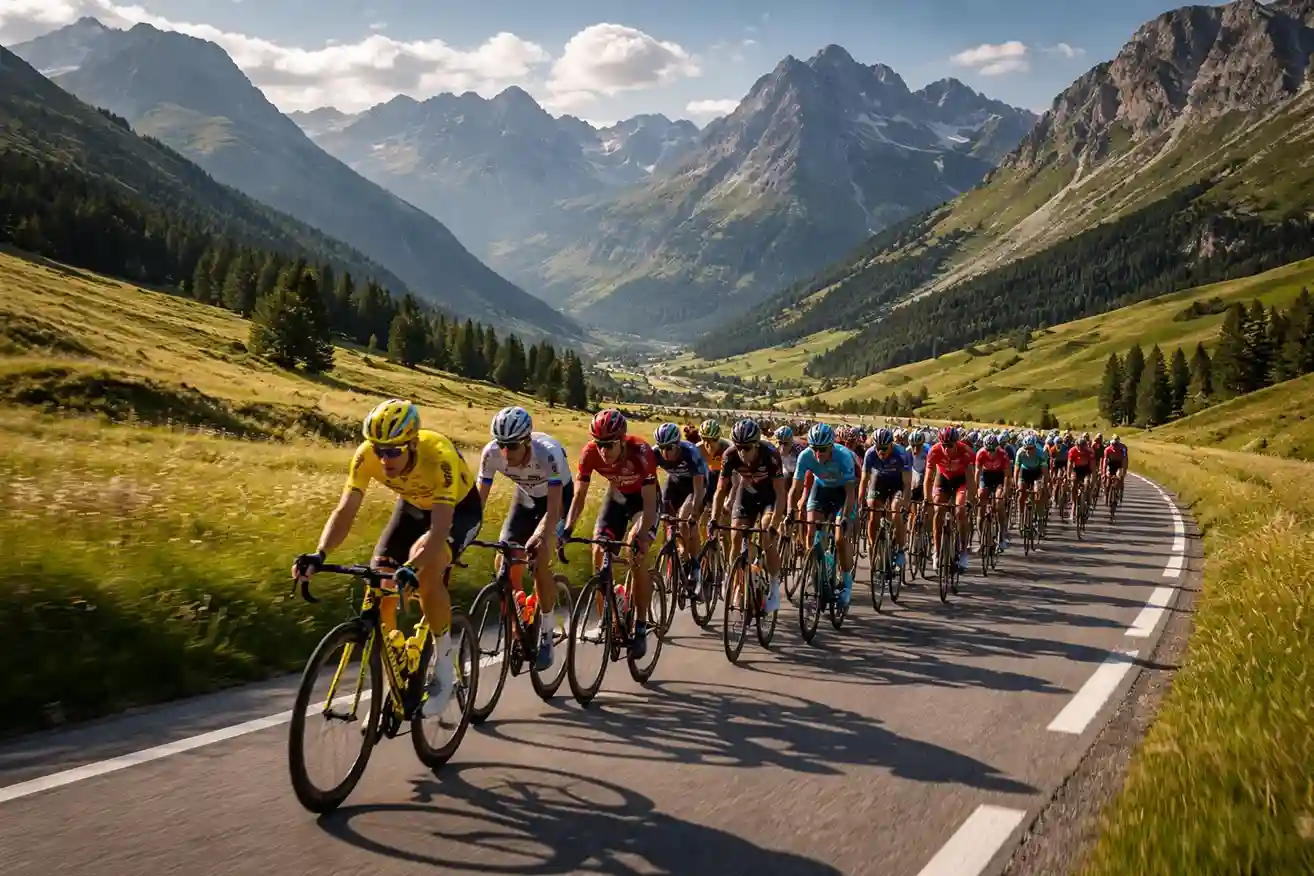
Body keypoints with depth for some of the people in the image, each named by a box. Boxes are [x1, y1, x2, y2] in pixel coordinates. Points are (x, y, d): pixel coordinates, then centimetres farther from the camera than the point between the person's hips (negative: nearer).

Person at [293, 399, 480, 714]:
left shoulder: (439, 456, -40)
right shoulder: (367, 455, -28)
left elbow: (440, 528, -47)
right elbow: (345, 511, -29)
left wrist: (411, 567, -64)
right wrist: (319, 554, -46)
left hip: (458, 509, -5)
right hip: (414, 505, 5)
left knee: (426, 570, -32)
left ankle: (445, 665, -13)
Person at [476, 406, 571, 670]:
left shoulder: (549, 452, -39)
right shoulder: (491, 453, -27)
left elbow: (553, 508, -41)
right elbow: (478, 499, -22)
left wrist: (538, 537, -57)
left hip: (558, 498, -4)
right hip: (525, 497, 4)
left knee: (539, 561, -22)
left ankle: (546, 636, -7)